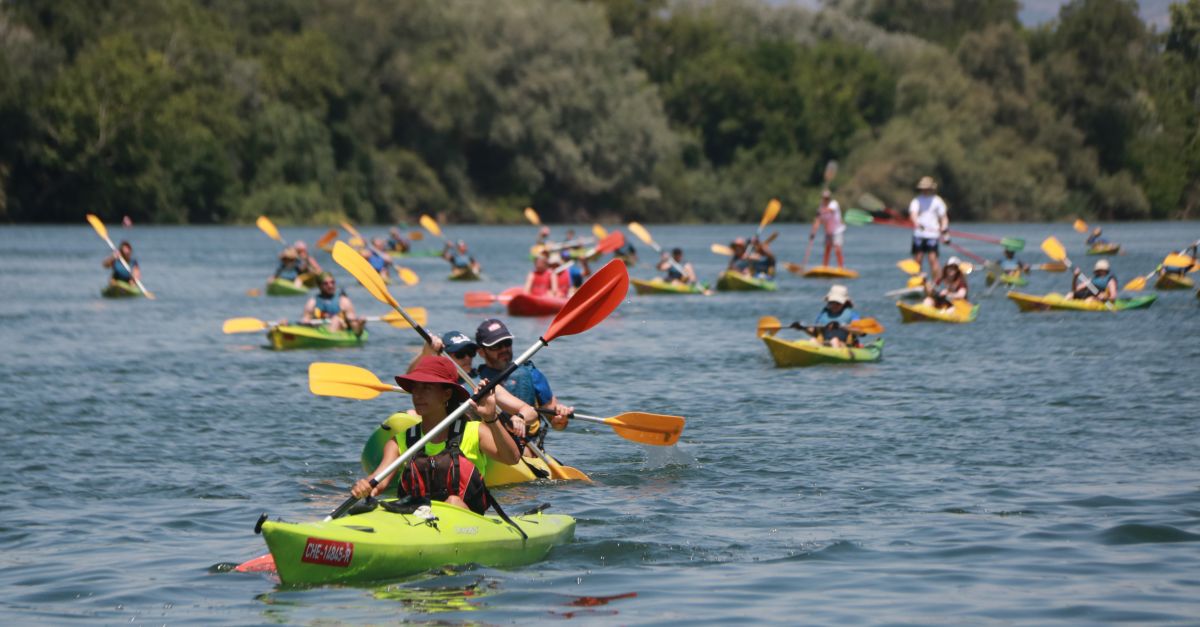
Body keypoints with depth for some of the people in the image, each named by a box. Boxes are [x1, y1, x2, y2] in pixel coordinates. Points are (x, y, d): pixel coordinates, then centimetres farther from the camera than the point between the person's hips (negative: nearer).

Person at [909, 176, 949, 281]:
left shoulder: (937, 201, 7)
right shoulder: (916, 201, 7)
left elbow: (943, 217, 8)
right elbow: (913, 214, -10)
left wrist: (943, 231, -8)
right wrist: (916, 223, -31)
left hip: (932, 234, -2)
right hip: (918, 234, 2)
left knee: (933, 260, -10)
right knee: (917, 260, 2)